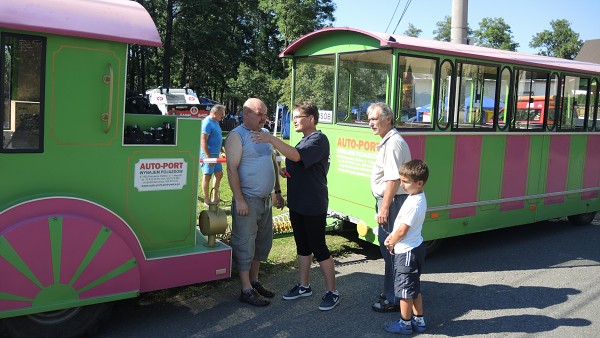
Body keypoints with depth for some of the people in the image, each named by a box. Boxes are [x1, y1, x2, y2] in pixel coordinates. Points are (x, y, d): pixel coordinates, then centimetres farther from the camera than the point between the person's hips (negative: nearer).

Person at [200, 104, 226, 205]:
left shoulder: (215, 122, 13)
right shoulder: (207, 123, -16)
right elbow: (203, 141, -21)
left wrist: (222, 151, 23)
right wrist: (208, 157, -24)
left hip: (215, 154, 10)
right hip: (208, 154, -10)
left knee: (219, 174, 15)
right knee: (207, 176, -2)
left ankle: (215, 198, 26)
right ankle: (206, 201, 6)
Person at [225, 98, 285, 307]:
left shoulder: (265, 133, 14)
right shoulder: (237, 136, -10)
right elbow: (232, 168, -17)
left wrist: (277, 192, 17)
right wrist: (239, 200, -21)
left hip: (266, 199, 8)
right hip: (248, 200, -8)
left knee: (262, 242, 16)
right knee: (245, 244, -1)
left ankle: (254, 281, 30)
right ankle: (247, 291, 8)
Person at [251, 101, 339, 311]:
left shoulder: (319, 140, -14)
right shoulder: (302, 141, 15)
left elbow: (296, 156, -30)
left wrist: (271, 139, -31)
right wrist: (286, 171, 4)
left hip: (314, 206, -9)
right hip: (297, 204, 9)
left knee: (319, 248, -1)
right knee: (302, 246, 16)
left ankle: (332, 292, 11)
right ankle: (304, 286, 29)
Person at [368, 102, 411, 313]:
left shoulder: (393, 143, -18)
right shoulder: (388, 141, 15)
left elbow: (393, 179, -24)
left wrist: (384, 208, -23)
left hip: (392, 201, -11)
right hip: (388, 200, 11)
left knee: (391, 250, -2)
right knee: (388, 247, 19)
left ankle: (393, 300, 9)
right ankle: (391, 292, 33)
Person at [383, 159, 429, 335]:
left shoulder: (414, 204, -26)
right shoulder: (417, 198, 4)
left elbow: (403, 230, -21)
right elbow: (401, 224, 12)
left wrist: (391, 243, -4)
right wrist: (392, 237, 4)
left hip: (407, 252, -10)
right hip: (414, 248, 10)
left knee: (405, 288, 6)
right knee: (414, 288, 20)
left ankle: (405, 323, 21)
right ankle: (418, 320, 32)